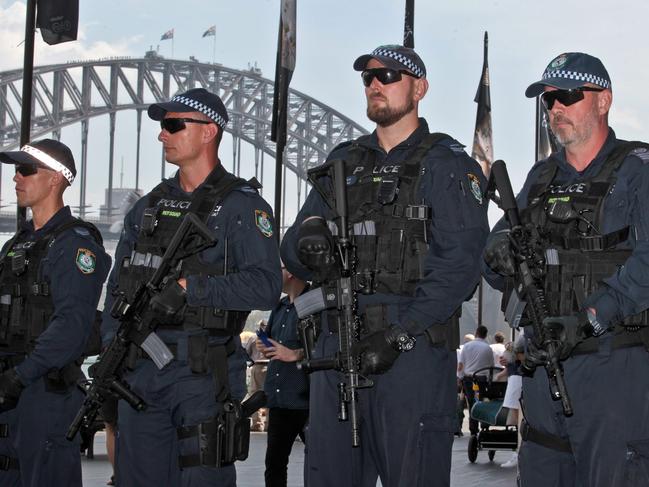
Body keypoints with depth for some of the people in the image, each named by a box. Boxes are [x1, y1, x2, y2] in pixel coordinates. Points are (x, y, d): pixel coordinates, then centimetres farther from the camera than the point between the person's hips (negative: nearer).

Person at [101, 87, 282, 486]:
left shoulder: (241, 205, -4)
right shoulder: (148, 207, 16)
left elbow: (266, 286, -16)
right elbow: (118, 286, 18)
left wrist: (188, 287, -20)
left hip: (202, 374, -6)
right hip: (138, 372, 6)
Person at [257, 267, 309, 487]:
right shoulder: (280, 307, 17)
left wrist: (295, 355, -19)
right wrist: (264, 347, 7)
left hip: (305, 397, -8)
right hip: (278, 397, 8)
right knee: (274, 461, 11)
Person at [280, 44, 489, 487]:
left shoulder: (449, 165, 1)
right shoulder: (343, 163, 18)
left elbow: (457, 266, -9)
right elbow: (295, 256, 15)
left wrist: (398, 335, -17)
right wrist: (307, 238, -11)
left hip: (414, 347, -5)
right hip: (338, 347, 5)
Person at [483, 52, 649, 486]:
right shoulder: (541, 177, 18)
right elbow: (497, 263, 17)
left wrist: (589, 318, -24)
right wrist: (500, 257, -7)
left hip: (614, 366, -6)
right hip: (544, 364, 7)